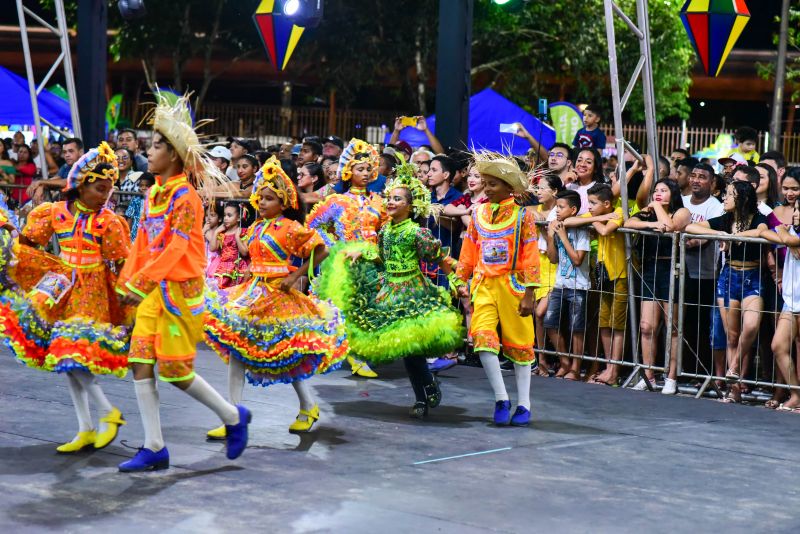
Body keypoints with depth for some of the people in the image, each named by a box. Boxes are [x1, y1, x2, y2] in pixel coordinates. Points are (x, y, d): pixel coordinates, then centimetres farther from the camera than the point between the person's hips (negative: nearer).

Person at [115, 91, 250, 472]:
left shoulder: (185, 196, -14)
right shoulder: (154, 193, 10)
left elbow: (175, 248, -22)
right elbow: (142, 243, 12)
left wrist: (140, 283, -26)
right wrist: (126, 283, 7)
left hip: (179, 290, -8)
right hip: (153, 292, 8)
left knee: (175, 371, -3)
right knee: (141, 363, 1)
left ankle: (233, 416, 18)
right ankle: (154, 448, 5)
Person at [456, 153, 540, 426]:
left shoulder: (522, 215, -3)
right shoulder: (478, 214, 9)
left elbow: (530, 255, -5)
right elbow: (469, 250, 14)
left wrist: (528, 294, -9)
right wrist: (462, 281, 9)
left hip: (512, 285, -3)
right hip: (483, 285, 3)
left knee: (518, 344, 5)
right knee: (483, 339, -12)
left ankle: (523, 404, 15)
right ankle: (501, 399, -1)